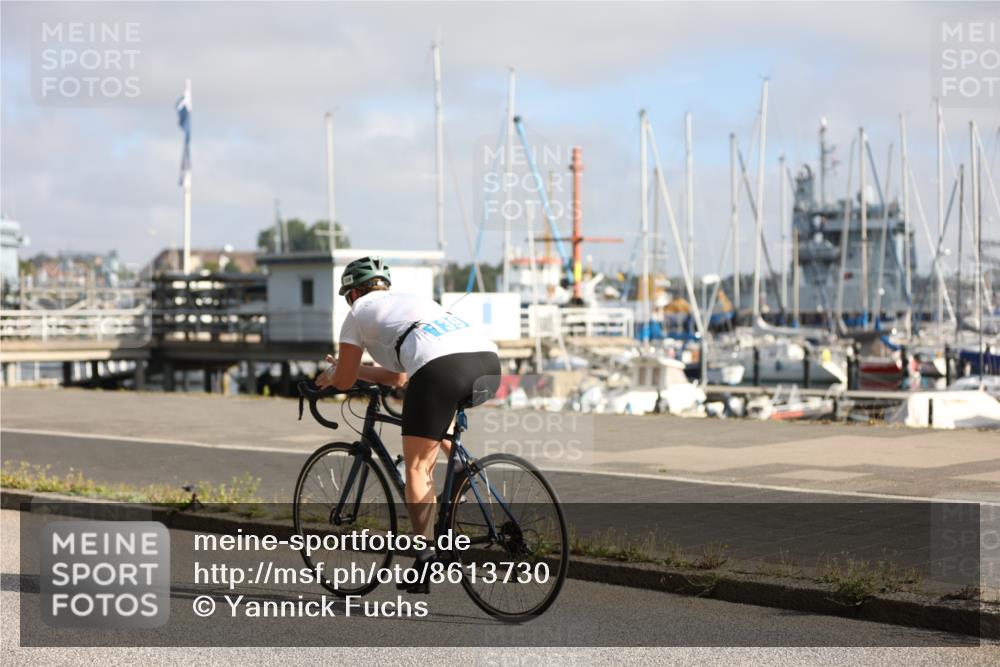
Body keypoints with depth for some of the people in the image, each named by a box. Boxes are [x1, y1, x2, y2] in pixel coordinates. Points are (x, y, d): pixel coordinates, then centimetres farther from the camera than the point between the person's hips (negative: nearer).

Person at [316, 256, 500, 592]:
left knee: (417, 466, 6)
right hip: (489, 362, 6)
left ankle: (428, 556, -3)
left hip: (442, 368, -6)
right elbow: (397, 377, 48)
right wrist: (347, 368, 56)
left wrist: (330, 375, 48)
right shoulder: (411, 300, 41)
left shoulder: (359, 312, 23)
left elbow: (344, 381, 27)